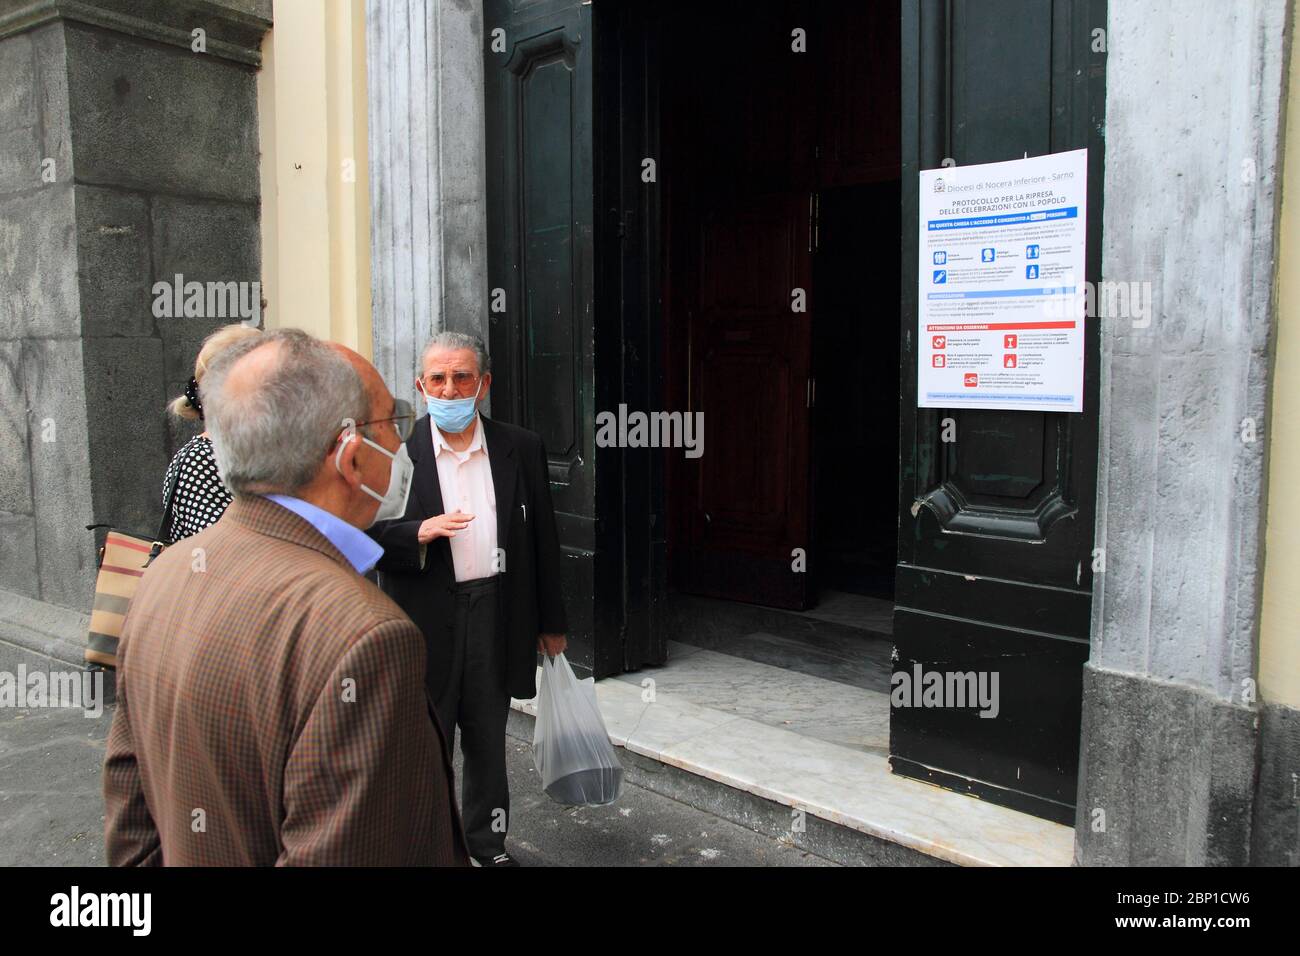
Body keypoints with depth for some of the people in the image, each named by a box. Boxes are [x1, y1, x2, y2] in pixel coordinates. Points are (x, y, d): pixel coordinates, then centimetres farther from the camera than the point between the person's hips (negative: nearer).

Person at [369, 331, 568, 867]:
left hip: (497, 615, 2)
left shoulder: (522, 449, 2)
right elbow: (368, 536, -5)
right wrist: (420, 532, -24)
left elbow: (542, 540, 7)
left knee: (488, 741, 17)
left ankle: (487, 842, 36)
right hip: (425, 618, -2)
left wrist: (551, 623, 9)